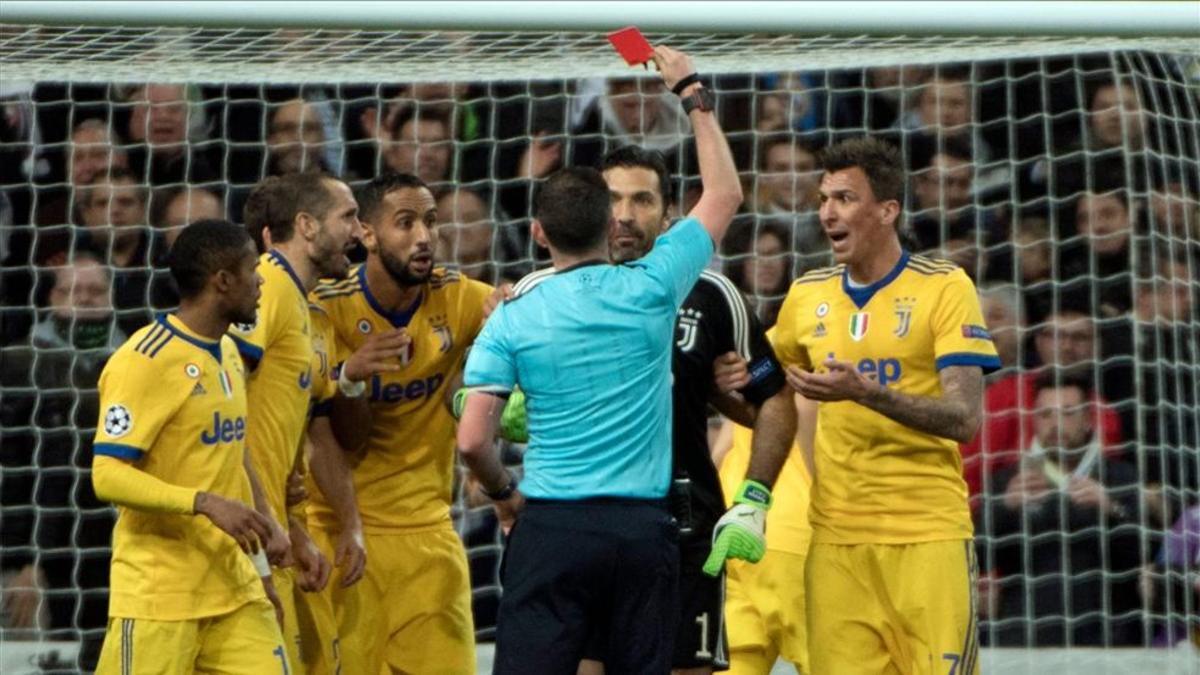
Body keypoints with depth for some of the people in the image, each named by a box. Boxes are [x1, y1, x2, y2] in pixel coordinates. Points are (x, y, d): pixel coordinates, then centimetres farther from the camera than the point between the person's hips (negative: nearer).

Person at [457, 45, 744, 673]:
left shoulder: (512, 318, -1)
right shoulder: (650, 289, 1)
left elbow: (472, 439, -6)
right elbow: (725, 194, 16)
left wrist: (503, 493, 15)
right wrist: (692, 93, 25)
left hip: (551, 527, -1)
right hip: (643, 527, 1)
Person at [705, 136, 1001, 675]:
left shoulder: (945, 289, -5)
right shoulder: (807, 297, 9)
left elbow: (965, 418, -13)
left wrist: (867, 393, -25)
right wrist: (752, 499, 9)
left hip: (928, 533, -4)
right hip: (835, 536, 4)